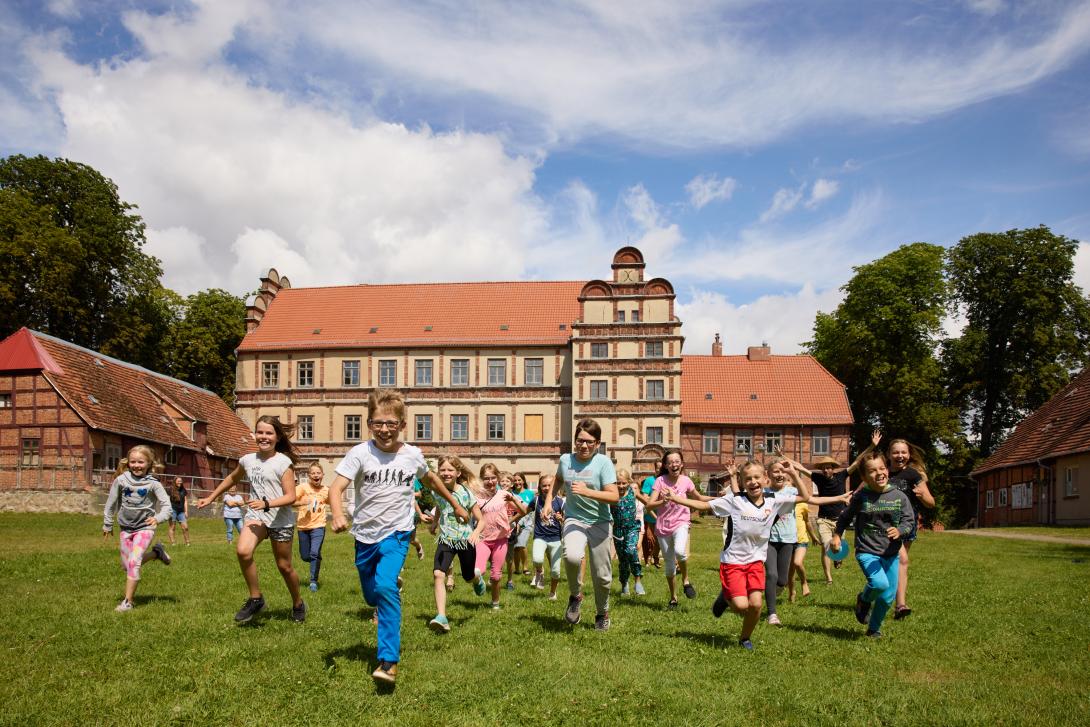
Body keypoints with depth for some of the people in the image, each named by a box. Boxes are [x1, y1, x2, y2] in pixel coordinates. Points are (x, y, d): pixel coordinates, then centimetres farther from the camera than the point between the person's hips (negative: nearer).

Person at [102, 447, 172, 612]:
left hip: (145, 527, -4)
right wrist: (107, 524, 13)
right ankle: (156, 552, 33)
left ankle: (127, 601, -7)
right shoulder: (121, 480, -6)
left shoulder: (153, 484, -12)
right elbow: (111, 503, 7)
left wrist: (158, 518, -33)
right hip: (125, 527, 4)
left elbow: (166, 504, -14)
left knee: (134, 562, -16)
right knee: (126, 565, 9)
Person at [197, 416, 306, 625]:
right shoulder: (248, 460, 5)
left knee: (284, 566, 7)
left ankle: (298, 604, 33)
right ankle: (255, 599, -7)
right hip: (255, 515, 3)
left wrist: (266, 503, -27)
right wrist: (210, 498, 30)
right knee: (243, 551, -26)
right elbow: (232, 479, 27)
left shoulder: (283, 462, -9)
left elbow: (291, 497, -13)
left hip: (280, 520, -3)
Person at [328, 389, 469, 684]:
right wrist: (338, 514, -43)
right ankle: (394, 585, 53)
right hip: (365, 535, 1)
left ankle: (389, 660, -18)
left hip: (396, 533, -1)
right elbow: (336, 488, -22)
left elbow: (431, 479, 17)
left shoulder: (413, 455, -5)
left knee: (385, 586, -24)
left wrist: (455, 504, 25)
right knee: (372, 597, 15)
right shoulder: (360, 453, -12)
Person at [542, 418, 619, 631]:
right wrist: (548, 502, 14)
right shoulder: (565, 459, 0)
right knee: (572, 556, -30)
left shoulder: (603, 462, -11)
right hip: (574, 520, 1)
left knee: (602, 575, 6)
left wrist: (587, 492, -28)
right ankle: (575, 595, 0)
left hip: (599, 523, -1)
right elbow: (558, 480, 24)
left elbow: (614, 496, -18)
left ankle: (602, 613, 36)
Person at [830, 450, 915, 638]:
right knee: (879, 583, -26)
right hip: (866, 551, -3)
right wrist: (837, 535, 1)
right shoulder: (860, 497, -6)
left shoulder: (899, 496, -2)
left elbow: (909, 522, -2)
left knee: (888, 597, 7)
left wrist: (899, 531, -22)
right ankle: (864, 600, 9)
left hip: (891, 554, 3)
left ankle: (874, 628, 33)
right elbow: (845, 517, 9)